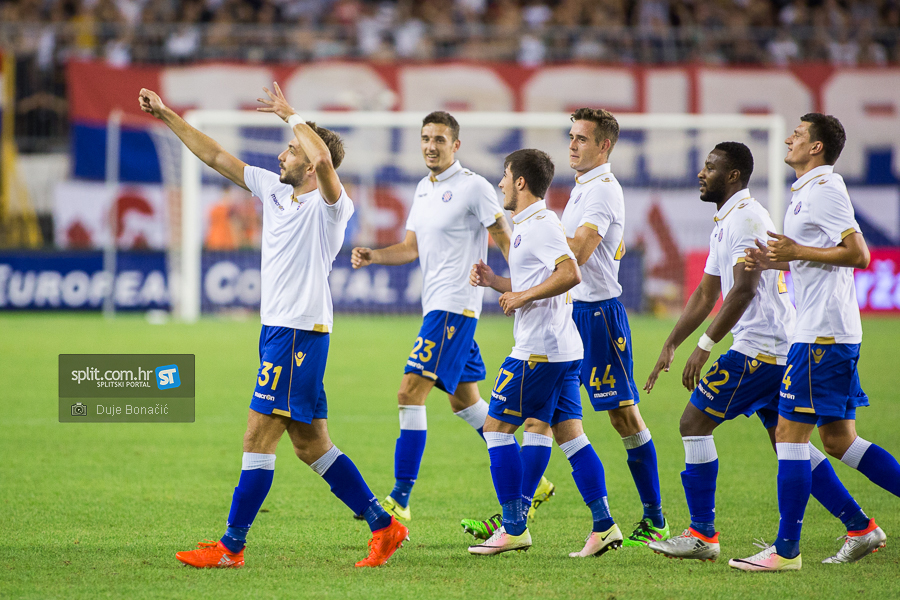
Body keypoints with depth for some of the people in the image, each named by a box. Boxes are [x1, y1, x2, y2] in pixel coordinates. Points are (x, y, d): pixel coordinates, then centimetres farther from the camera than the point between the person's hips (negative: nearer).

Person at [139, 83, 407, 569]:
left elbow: (324, 156, -33)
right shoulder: (274, 190, 12)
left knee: (258, 436, -7)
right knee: (309, 444, 10)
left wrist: (289, 114, -20)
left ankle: (230, 546, -3)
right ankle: (384, 526, 14)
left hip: (299, 332, -9)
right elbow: (215, 156, 17)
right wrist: (167, 116, 17)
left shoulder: (330, 206, -12)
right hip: (277, 329, 9)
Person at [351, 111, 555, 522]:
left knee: (410, 392, -15)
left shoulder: (473, 187, -10)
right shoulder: (423, 189, 15)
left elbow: (506, 239, -9)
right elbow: (413, 247, 18)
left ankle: (400, 499, -14)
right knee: (464, 400, 15)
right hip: (437, 304, 9)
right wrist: (373, 256, 1)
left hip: (455, 305, -9)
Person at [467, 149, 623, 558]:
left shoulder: (540, 224, -13)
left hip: (538, 350, -10)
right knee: (569, 432, 8)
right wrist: (494, 281, 14)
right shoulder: (530, 225, 19)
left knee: (497, 426, -3)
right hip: (563, 349, 10)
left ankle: (513, 527, -2)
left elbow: (570, 274, -26)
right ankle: (604, 525, 3)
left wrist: (522, 295, -19)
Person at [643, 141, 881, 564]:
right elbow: (705, 295, 25)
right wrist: (670, 347, 22)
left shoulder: (746, 218, -13)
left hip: (759, 347, -10)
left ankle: (702, 535, -4)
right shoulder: (725, 223, 20)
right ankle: (860, 528, 11)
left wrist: (704, 346, -23)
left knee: (694, 422, -7)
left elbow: (744, 289, -23)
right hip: (781, 349, 10)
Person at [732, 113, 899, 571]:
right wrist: (773, 261, 14)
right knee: (838, 439, 12)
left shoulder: (823, 190, -12)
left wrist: (796, 251, -18)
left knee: (790, 433, -8)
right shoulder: (809, 191, 19)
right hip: (833, 332, 10)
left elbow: (858, 254, -20)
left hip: (821, 335, -10)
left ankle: (786, 549, -7)